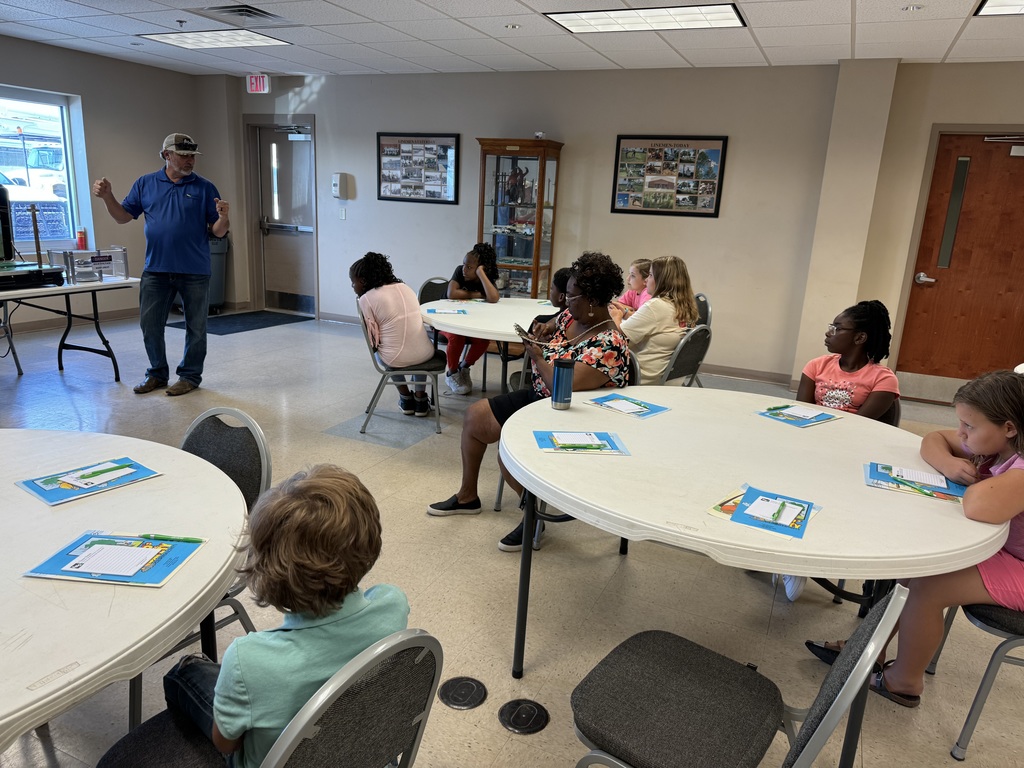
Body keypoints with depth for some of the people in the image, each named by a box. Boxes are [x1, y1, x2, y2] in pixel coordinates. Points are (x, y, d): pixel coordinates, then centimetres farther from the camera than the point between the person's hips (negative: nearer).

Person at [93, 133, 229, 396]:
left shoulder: (204, 188, 1)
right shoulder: (145, 184, 8)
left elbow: (218, 232, -2)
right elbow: (123, 217, 10)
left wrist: (222, 217, -22)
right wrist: (107, 197, -6)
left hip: (195, 271, -2)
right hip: (156, 268, 3)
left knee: (196, 327, 5)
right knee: (150, 324, 8)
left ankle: (189, 375, 20)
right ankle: (157, 373, 25)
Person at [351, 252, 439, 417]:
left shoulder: (366, 299, -9)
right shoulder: (405, 287, 8)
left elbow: (373, 343, -9)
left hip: (395, 359, -3)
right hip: (424, 354, 4)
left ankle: (405, 399, 34)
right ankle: (420, 399, 33)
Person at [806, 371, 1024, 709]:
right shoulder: (993, 444, -6)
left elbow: (979, 508, -52)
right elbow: (934, 440, 6)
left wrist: (977, 483, -26)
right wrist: (948, 464, -18)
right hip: (994, 546, 9)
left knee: (926, 588, -19)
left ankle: (905, 680, 5)